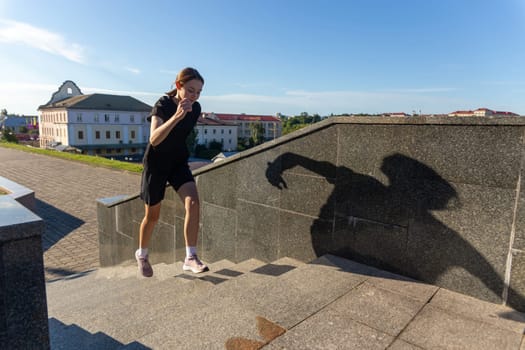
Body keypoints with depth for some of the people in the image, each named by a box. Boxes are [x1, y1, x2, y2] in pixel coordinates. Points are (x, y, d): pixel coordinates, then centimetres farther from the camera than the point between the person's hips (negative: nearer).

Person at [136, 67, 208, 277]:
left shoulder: (196, 108, -4)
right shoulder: (163, 105, -20)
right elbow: (154, 139, -38)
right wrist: (177, 116, -48)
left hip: (179, 163, 4)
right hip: (156, 164, -4)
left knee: (192, 202, -21)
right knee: (152, 215, 8)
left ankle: (190, 258, -16)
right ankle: (141, 254, 35)